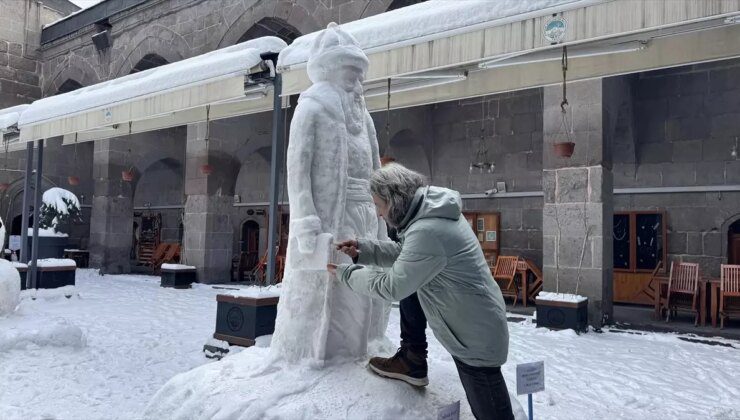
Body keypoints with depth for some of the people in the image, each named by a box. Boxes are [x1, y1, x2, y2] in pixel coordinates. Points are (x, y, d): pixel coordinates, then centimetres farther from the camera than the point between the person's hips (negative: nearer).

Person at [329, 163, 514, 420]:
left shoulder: (427, 232, -31)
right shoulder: (431, 211, 1)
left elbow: (392, 286, -24)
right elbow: (405, 253, 12)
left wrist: (345, 273, -11)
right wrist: (362, 250, 1)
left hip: (477, 337, -10)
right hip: (470, 330, 10)